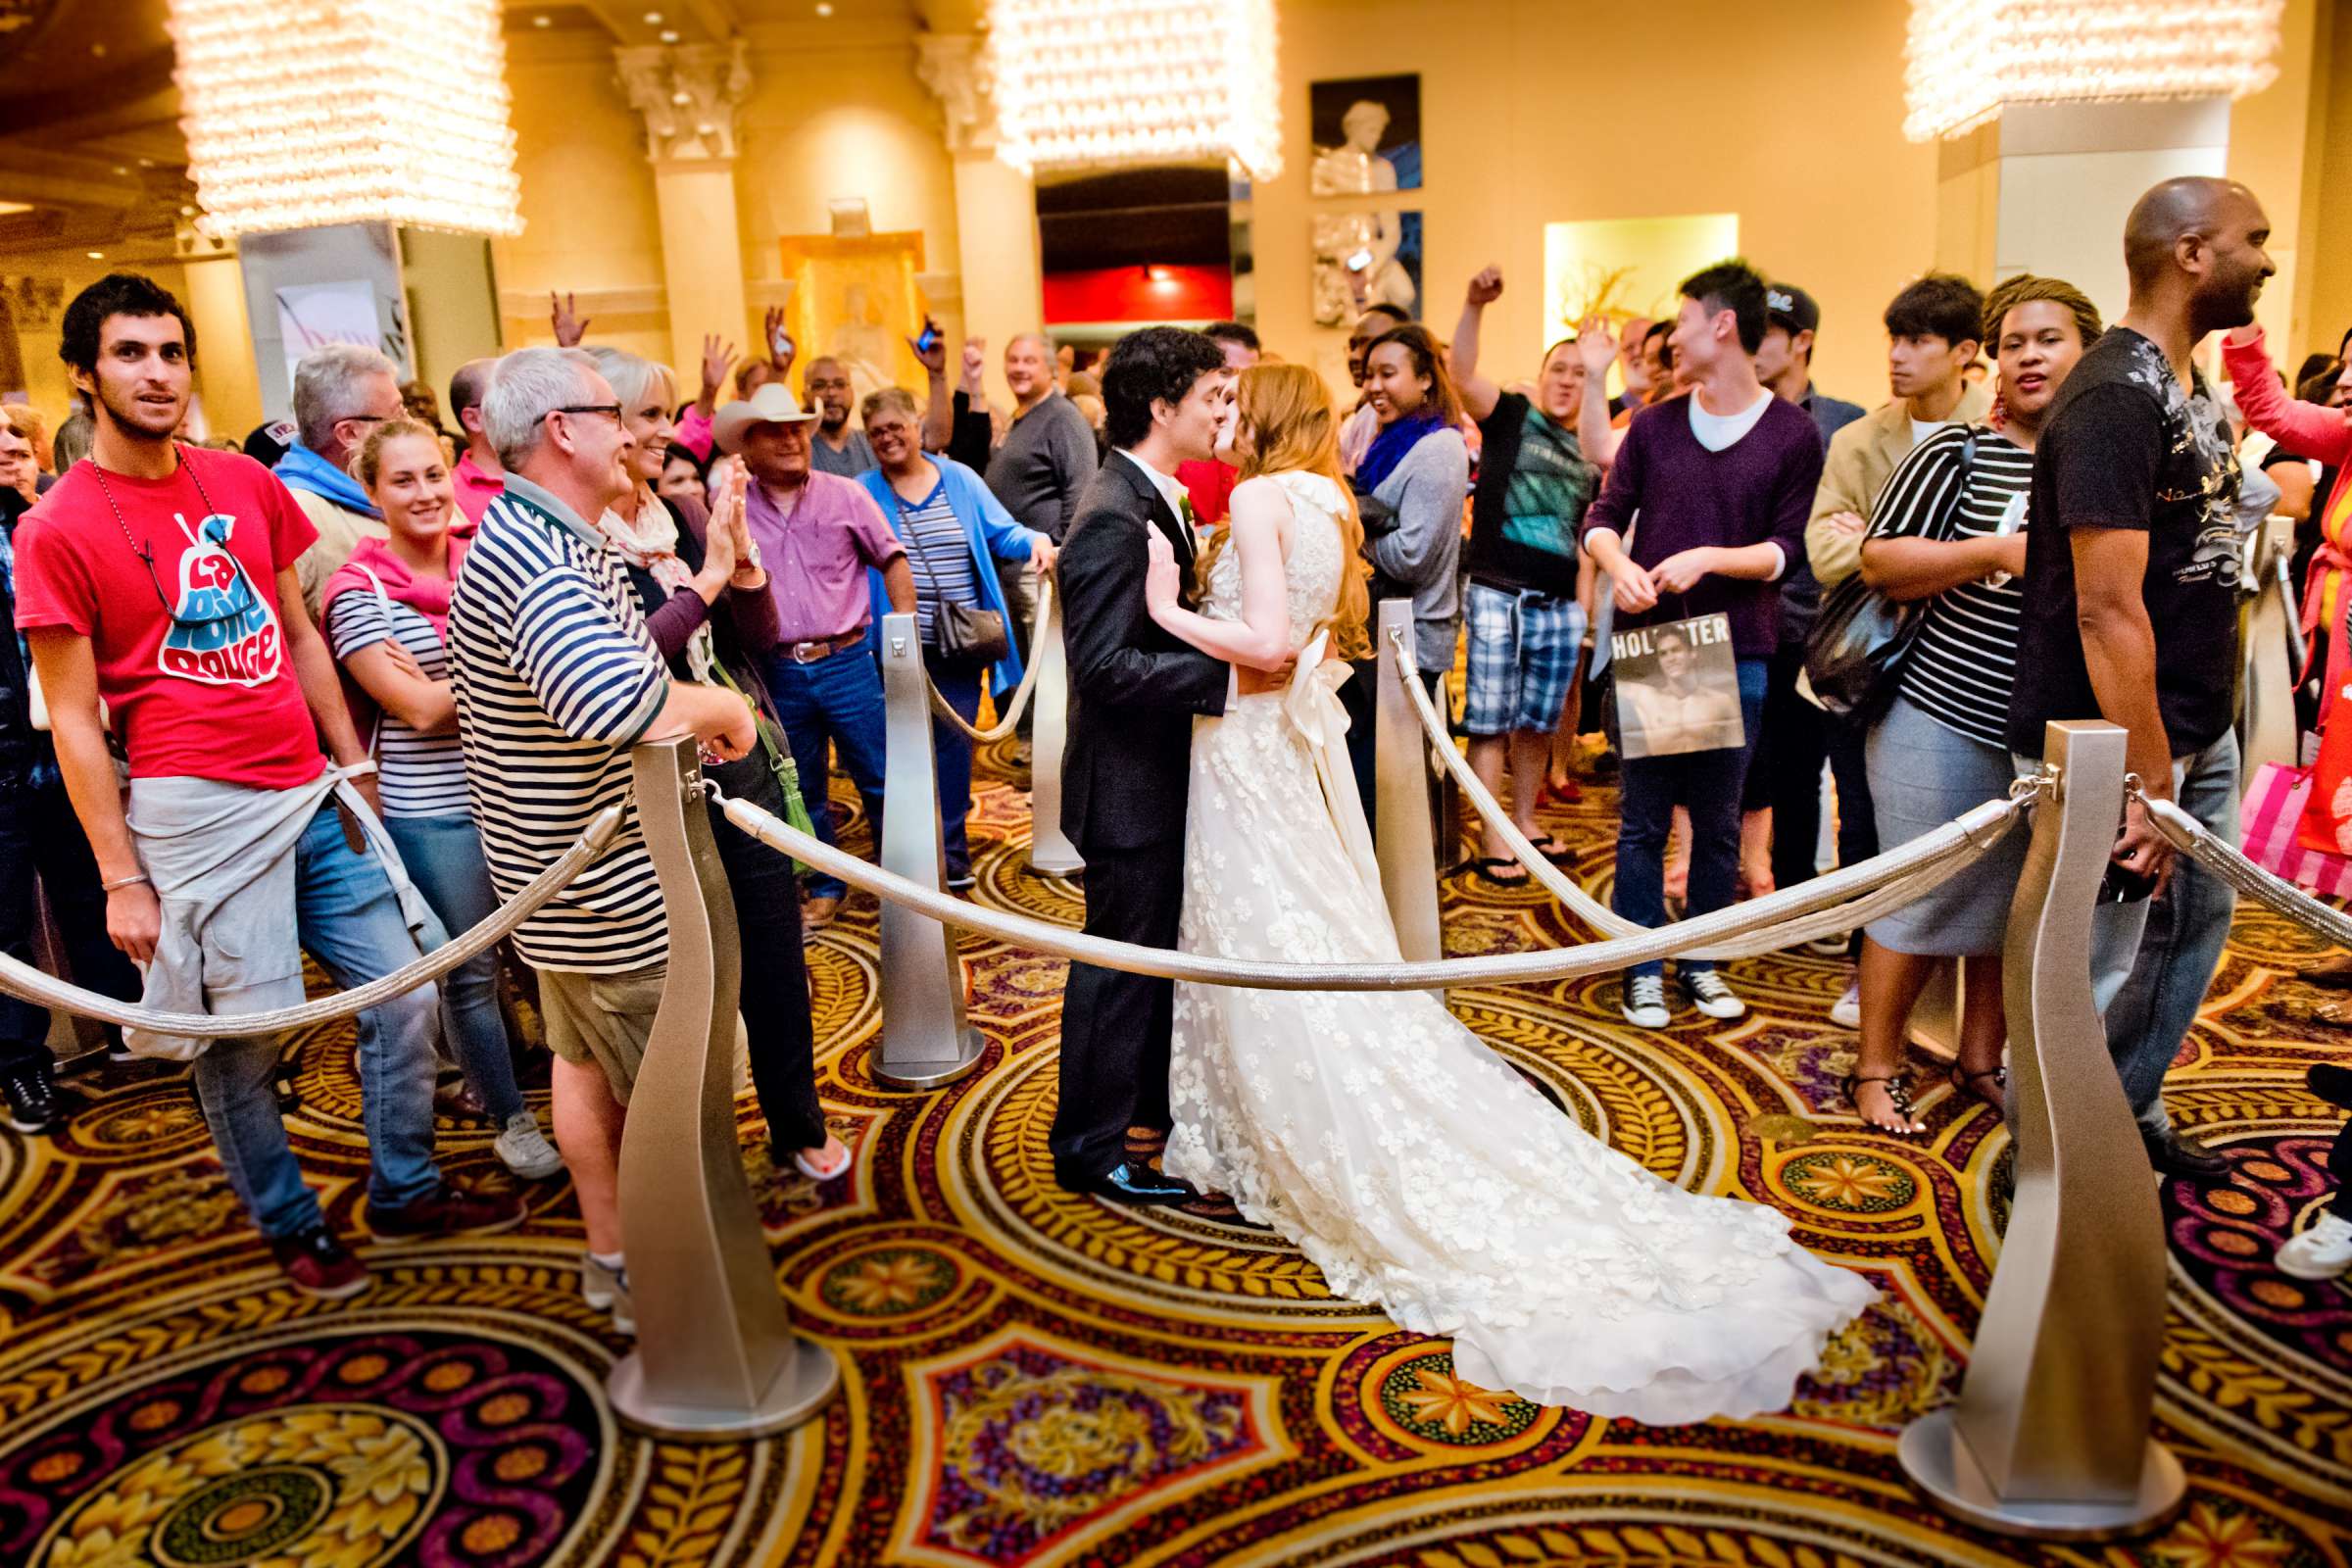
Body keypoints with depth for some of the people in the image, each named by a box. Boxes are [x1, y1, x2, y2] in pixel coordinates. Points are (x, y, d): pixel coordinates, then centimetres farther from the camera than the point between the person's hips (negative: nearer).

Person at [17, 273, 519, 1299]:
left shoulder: (246, 482, 9)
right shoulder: (55, 529, -6)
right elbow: (73, 720, -6)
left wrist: (352, 764, 13)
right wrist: (121, 878, -8)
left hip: (313, 792, 6)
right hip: (196, 810, -5)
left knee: (406, 993, 9)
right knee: (237, 1039, 3)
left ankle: (406, 1193, 28)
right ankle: (290, 1225, 27)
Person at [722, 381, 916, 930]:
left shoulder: (845, 495, 1)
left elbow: (892, 558, 7)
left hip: (846, 662, -1)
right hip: (779, 672, 1)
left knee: (878, 780, 5)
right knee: (802, 788, 13)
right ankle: (824, 888, 28)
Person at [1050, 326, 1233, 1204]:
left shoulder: (1159, 498, 8)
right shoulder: (1113, 516, -23)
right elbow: (1108, 667, -29)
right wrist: (1229, 673, -29)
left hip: (1165, 774, 10)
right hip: (1129, 782, -10)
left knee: (1164, 947, 22)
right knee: (1121, 959, 3)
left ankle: (1157, 1097, 41)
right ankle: (1089, 1148, 20)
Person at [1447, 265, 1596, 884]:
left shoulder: (1590, 456, 15)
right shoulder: (1511, 416, 1)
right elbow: (1461, 371, -16)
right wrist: (1475, 306, -30)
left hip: (1560, 606, 5)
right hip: (1497, 595, -5)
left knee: (1538, 723, 13)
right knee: (1490, 723, -2)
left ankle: (1526, 821, 28)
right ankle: (1493, 843, 2)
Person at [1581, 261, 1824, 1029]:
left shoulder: (1792, 433, -1)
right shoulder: (1655, 424, 7)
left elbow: (1786, 548, -3)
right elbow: (1604, 517, 7)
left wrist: (1710, 559, -18)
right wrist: (1617, 565, -13)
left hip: (1736, 651, -1)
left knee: (1718, 818, 8)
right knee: (1644, 816, 4)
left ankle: (1702, 962, 23)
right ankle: (1642, 970, 14)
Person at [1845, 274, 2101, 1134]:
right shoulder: (1956, 452, -4)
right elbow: (1879, 561, -8)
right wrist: (1996, 551, -18)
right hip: (1948, 721, -4)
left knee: (2022, 906, 13)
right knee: (1921, 900, 3)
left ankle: (1982, 1059, 30)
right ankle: (1876, 1067, 17)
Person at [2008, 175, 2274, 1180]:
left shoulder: (2190, 386, 11)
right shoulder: (2116, 398, -20)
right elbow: (2108, 613, -26)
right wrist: (2149, 781, -25)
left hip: (2195, 727, 10)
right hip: (2110, 743, -10)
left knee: (2195, 923, 21)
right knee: (2099, 966, 1)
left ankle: (2132, 1115, 37)